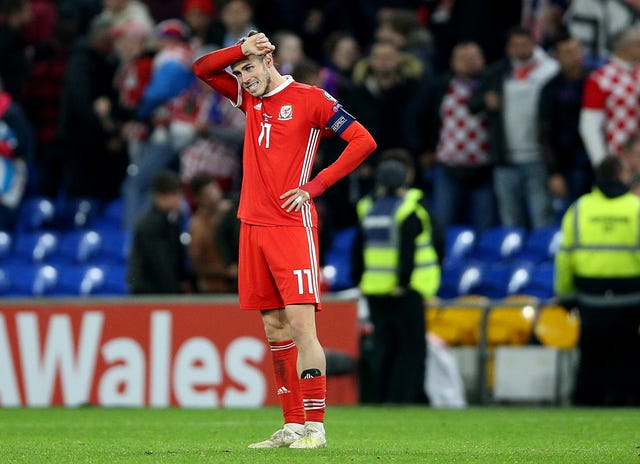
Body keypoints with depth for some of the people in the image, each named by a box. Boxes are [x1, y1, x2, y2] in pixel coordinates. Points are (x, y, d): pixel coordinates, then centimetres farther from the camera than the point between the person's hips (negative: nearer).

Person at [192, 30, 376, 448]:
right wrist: (241, 49, -1)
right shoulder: (249, 98, 15)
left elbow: (364, 141, -7)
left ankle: (315, 427, -14)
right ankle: (293, 426, 9)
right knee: (275, 328, 6)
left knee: (301, 323, -13)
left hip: (293, 226, -7)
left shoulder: (310, 99, -3)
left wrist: (316, 185, -10)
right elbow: (203, 69, 15)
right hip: (253, 226, 7)